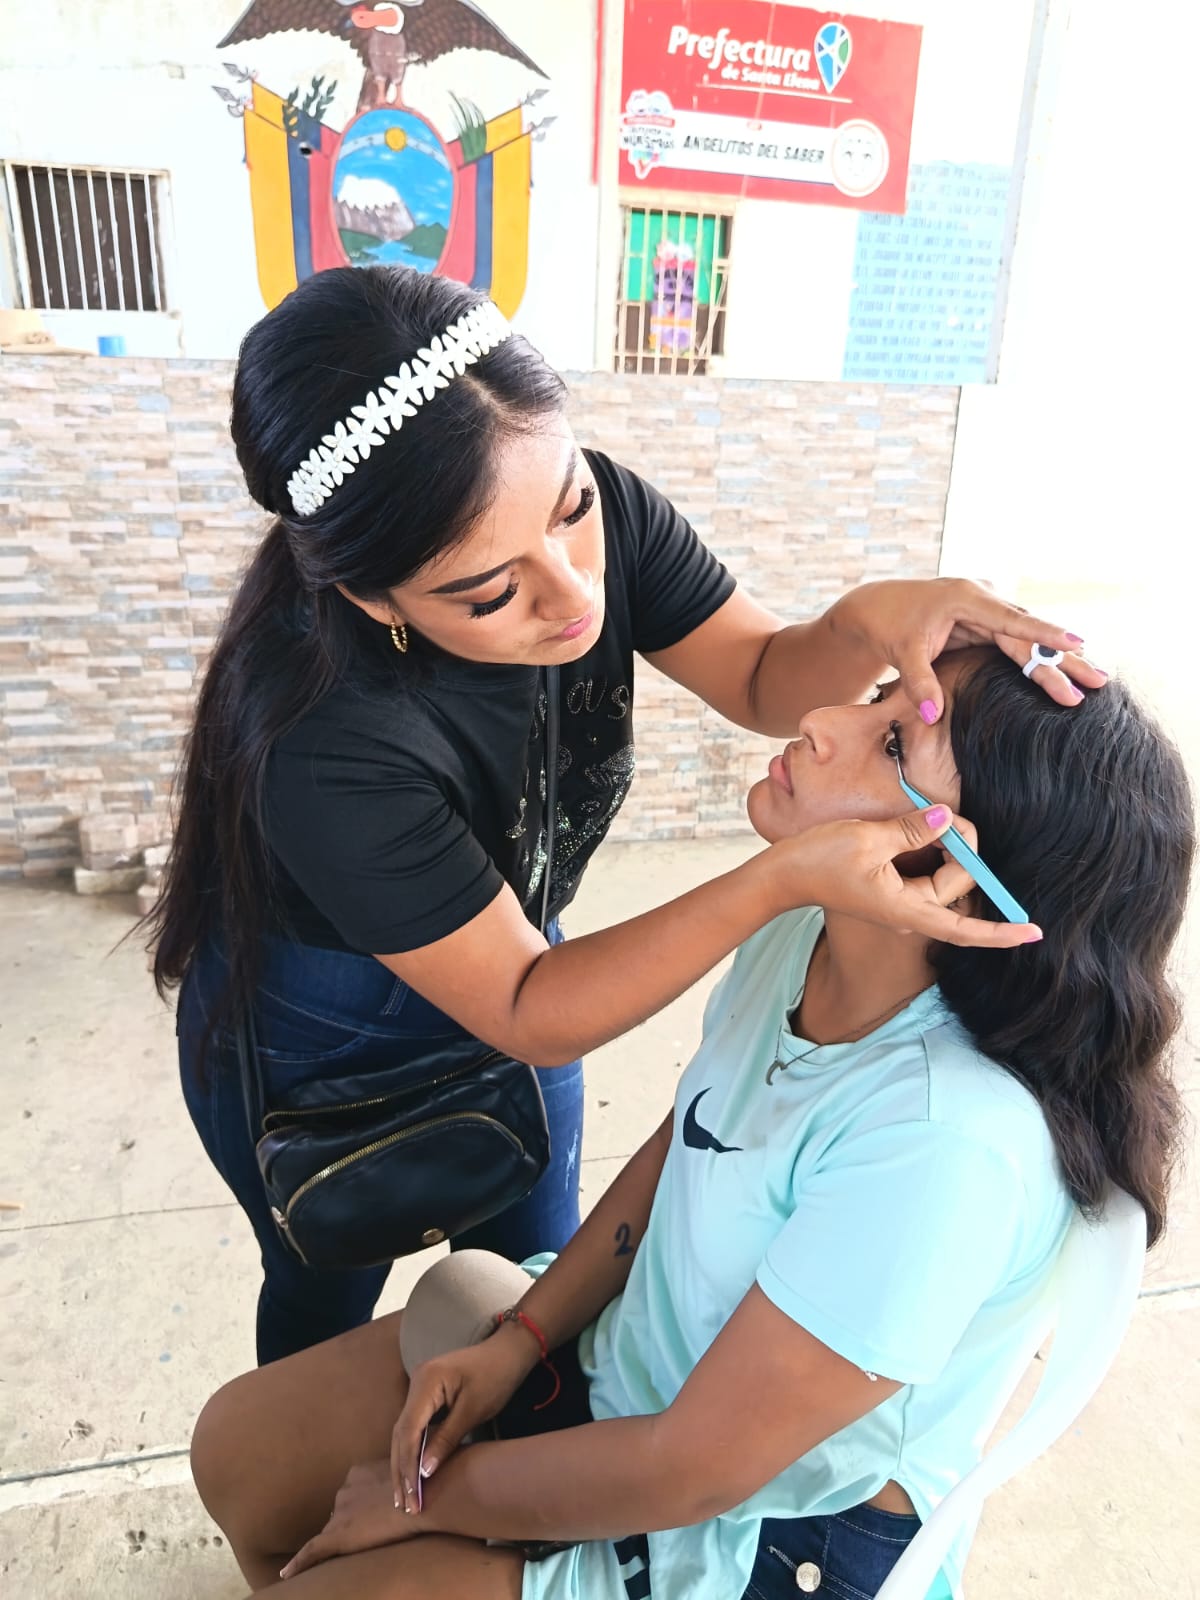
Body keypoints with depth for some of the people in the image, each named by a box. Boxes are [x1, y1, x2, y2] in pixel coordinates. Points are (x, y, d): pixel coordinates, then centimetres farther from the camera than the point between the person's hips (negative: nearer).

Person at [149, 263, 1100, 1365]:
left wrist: (867, 622, -36)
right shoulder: (320, 739, -41)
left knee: (539, 1271, 25)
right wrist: (785, 880, -44)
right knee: (330, 1295, 25)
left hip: (505, 958, 5)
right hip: (317, 1049, -4)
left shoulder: (594, 508, -25)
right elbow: (527, 1016, -33)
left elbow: (765, 682, -13)